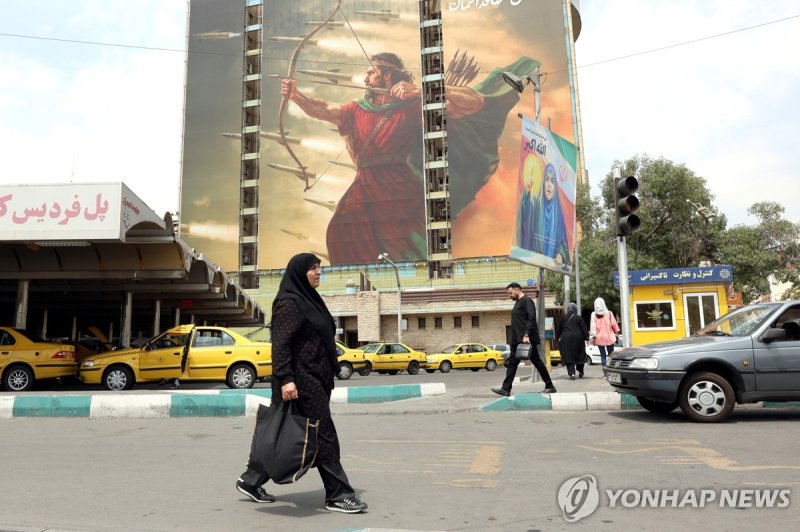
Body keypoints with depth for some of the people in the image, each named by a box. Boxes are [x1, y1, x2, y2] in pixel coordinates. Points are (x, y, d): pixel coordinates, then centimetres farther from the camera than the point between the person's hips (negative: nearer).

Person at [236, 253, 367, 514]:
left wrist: (328, 376, 22)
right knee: (323, 435, -4)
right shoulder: (289, 302, -13)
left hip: (315, 378, 10)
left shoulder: (309, 299, 16)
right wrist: (286, 379, -26)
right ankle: (337, 495, 6)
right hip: (301, 380, -10)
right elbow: (280, 343, -19)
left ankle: (251, 480, 26)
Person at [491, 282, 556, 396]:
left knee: (536, 361, -1)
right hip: (517, 340, 10)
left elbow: (531, 318, -21)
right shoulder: (518, 302, 19)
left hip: (527, 339, -10)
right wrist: (514, 338, 17)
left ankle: (550, 386, 10)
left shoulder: (526, 301, -10)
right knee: (512, 362, 5)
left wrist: (526, 335, -27)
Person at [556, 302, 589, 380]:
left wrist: (557, 338, 19)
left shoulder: (563, 317, 4)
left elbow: (558, 329, 10)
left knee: (569, 357, 0)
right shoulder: (579, 318, -2)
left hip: (566, 339, 0)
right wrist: (586, 338, 1)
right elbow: (584, 329, -4)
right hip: (577, 339, 0)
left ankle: (572, 374, -12)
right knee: (579, 355, 16)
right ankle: (580, 372, 27)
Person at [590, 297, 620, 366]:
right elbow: (614, 324, 0)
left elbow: (593, 326, -8)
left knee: (602, 355, 6)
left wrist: (592, 337, -5)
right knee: (611, 355, 7)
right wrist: (616, 332, 13)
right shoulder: (609, 313, -4)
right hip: (609, 337, 0)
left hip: (599, 338, 0)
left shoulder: (594, 314, -6)